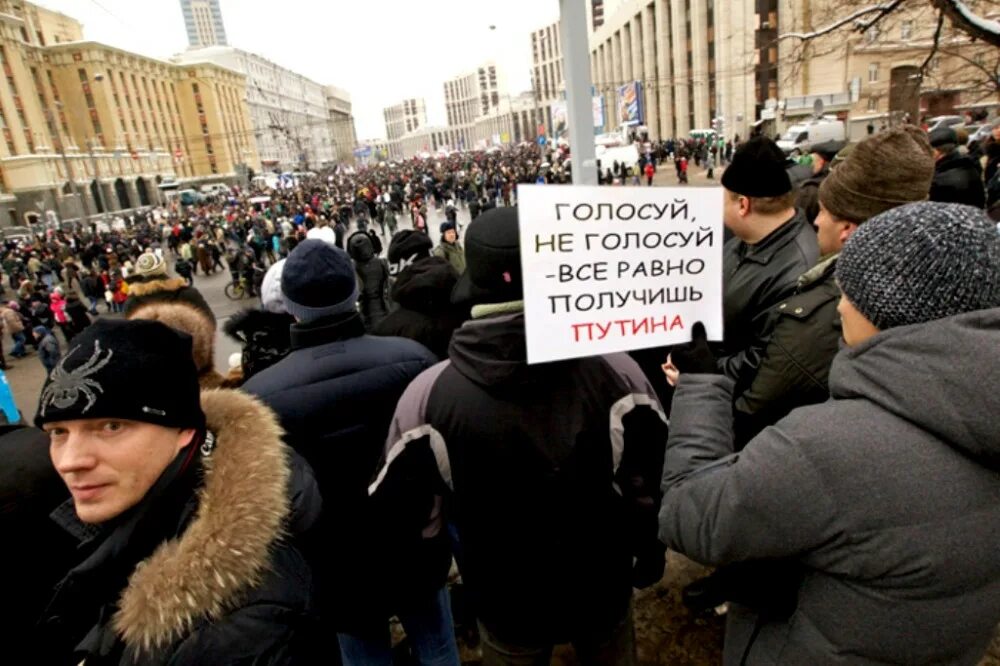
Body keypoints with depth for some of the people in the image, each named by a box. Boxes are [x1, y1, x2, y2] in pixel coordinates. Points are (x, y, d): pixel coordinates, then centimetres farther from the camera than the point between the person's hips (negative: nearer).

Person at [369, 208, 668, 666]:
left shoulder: (430, 395, -26)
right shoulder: (614, 372, -24)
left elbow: (404, 515, -14)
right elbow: (651, 487, -13)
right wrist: (647, 561, 6)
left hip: (508, 605, 0)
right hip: (604, 592, 1)